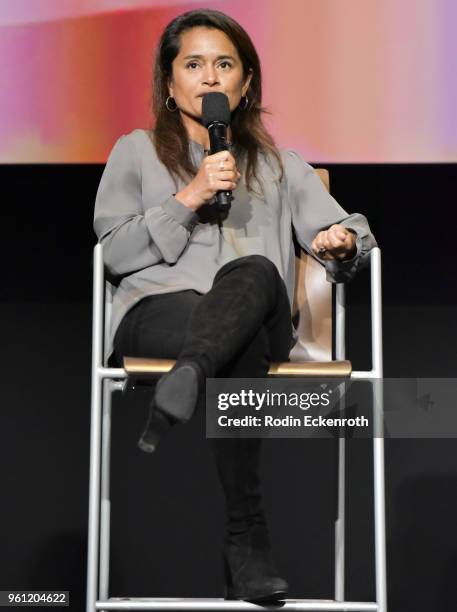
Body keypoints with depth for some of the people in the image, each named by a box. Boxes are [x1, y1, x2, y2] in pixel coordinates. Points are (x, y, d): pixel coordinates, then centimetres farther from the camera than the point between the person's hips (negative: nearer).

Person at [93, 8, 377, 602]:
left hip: (259, 314, 2)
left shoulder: (280, 164, 27)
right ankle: (247, 542, -45)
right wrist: (191, 197, -4)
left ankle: (188, 377, -62)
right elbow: (114, 251, 6)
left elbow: (345, 230, 16)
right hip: (157, 308, -1)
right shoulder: (137, 151, 21)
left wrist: (342, 241, -10)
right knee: (244, 347, -38)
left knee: (255, 271, -38)